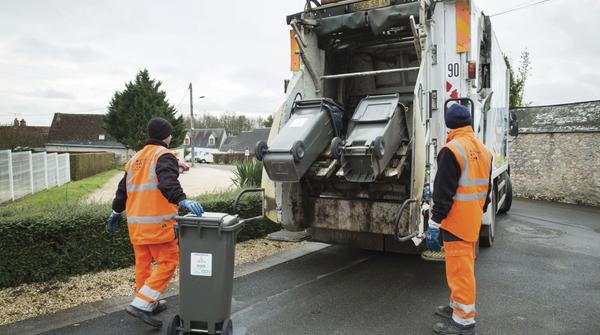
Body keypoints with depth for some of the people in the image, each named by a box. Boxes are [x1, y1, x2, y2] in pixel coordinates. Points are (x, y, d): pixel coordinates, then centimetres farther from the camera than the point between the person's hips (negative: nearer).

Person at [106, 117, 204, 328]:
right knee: (168, 262, -2)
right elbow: (168, 182, -28)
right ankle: (141, 304, -7)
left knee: (143, 263, 16)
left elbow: (122, 190, 25)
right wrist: (182, 200, -42)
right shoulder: (164, 156, -7)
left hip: (136, 223, 9)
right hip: (158, 223, -8)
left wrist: (115, 213, 35)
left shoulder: (135, 159, 18)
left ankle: (150, 304, 28)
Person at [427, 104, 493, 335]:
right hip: (474, 221, 9)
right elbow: (486, 188, 17)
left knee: (460, 270, -1)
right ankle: (458, 306, 34)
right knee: (465, 267, 20)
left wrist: (434, 224, -17)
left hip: (456, 222, -9)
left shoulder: (452, 150, -17)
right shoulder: (484, 150, 10)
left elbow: (443, 192, -21)